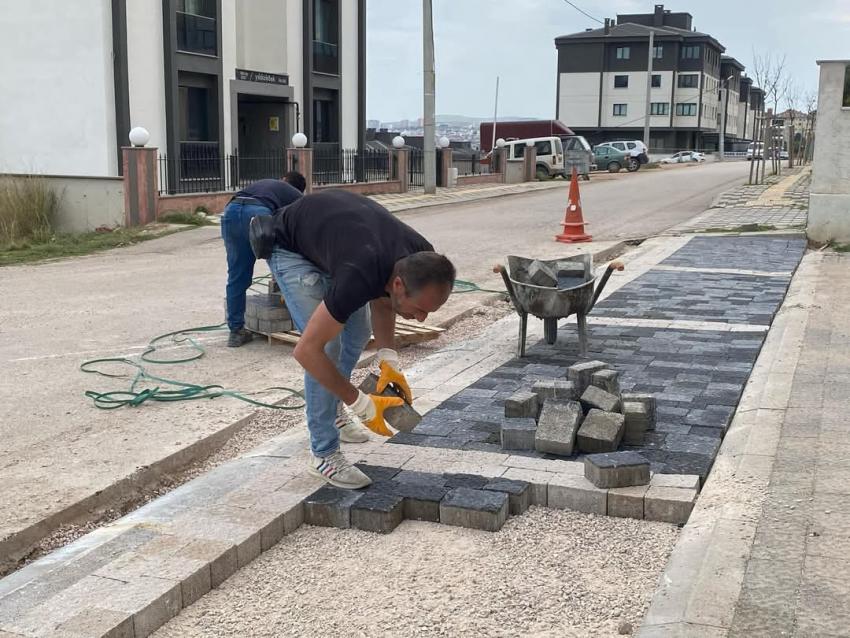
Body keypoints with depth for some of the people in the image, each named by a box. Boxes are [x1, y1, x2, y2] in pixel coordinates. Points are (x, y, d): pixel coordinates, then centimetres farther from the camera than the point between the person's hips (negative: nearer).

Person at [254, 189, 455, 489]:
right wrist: (361, 404, -31)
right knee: (328, 345, -16)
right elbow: (307, 351, -36)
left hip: (329, 226, 7)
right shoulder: (361, 275, -42)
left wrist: (389, 361, -13)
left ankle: (329, 412, 35)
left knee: (358, 331, 13)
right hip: (289, 246, -7)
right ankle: (323, 454, -3)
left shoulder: (420, 260, -22)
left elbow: (381, 299, 0)